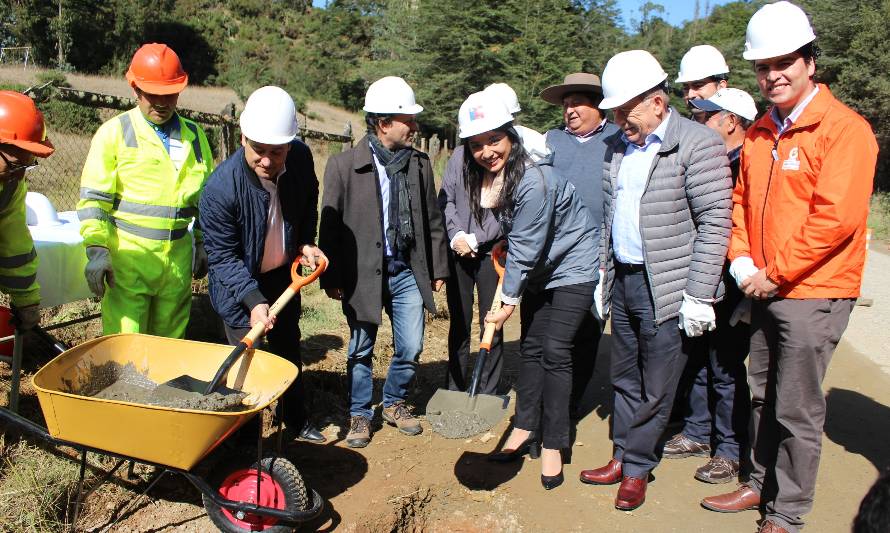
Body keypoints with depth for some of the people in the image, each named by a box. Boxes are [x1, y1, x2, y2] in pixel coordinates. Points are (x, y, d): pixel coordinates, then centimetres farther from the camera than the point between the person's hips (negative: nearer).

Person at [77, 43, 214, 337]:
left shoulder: (194, 135, 12)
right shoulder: (114, 132, 0)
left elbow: (207, 195, 19)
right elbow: (93, 199, -3)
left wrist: (203, 243, 17)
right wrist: (97, 250, -12)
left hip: (178, 255, 4)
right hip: (127, 254, -3)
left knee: (171, 342, 11)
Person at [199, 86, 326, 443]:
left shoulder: (301, 158, -17)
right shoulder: (221, 187, -32)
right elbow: (222, 256, -24)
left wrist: (306, 241, -6)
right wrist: (253, 300, -34)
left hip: (284, 273, 6)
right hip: (239, 285, -5)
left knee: (289, 347, 22)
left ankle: (296, 419, 44)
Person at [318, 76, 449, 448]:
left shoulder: (419, 163, 3)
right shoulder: (344, 165, -8)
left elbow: (432, 220, 9)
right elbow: (329, 225, -5)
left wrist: (438, 268, 11)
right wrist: (331, 278, -6)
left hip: (408, 272, 3)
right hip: (363, 274, -3)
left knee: (411, 348, 7)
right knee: (361, 350, 11)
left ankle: (394, 403, 33)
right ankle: (360, 414, 30)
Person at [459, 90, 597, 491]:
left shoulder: (534, 180, -31)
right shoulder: (485, 177, -5)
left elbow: (525, 247, -25)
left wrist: (509, 301, -17)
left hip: (571, 268, -8)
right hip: (538, 270, 8)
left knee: (554, 351, -10)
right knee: (530, 348, 10)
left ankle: (552, 446, 2)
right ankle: (525, 431, 23)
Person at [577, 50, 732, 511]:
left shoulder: (697, 144, -10)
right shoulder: (617, 145, 11)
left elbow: (715, 223, -13)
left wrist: (699, 296, -16)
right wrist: (604, 277, 12)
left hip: (666, 289, -6)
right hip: (622, 280, 6)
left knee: (655, 388, 5)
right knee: (625, 379, 16)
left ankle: (636, 468, 21)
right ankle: (622, 456, 30)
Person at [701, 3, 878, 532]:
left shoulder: (843, 128, -12)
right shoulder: (759, 132, 10)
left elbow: (836, 217, -20)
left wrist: (775, 274, -16)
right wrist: (742, 262, 0)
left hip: (813, 294, -7)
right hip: (765, 291, 7)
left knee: (797, 410, 2)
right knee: (763, 397, 17)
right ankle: (761, 485, 34)